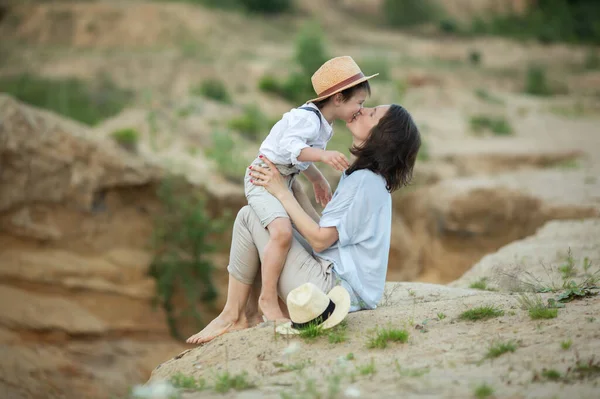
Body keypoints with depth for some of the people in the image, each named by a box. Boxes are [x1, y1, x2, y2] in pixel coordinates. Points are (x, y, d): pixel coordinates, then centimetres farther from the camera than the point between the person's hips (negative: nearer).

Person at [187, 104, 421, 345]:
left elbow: (320, 240, -18)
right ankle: (252, 314, 12)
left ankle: (232, 316, 1)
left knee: (249, 216, -6)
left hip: (333, 287, -11)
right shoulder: (373, 179, 12)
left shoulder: (363, 182, -18)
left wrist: (282, 192, -13)